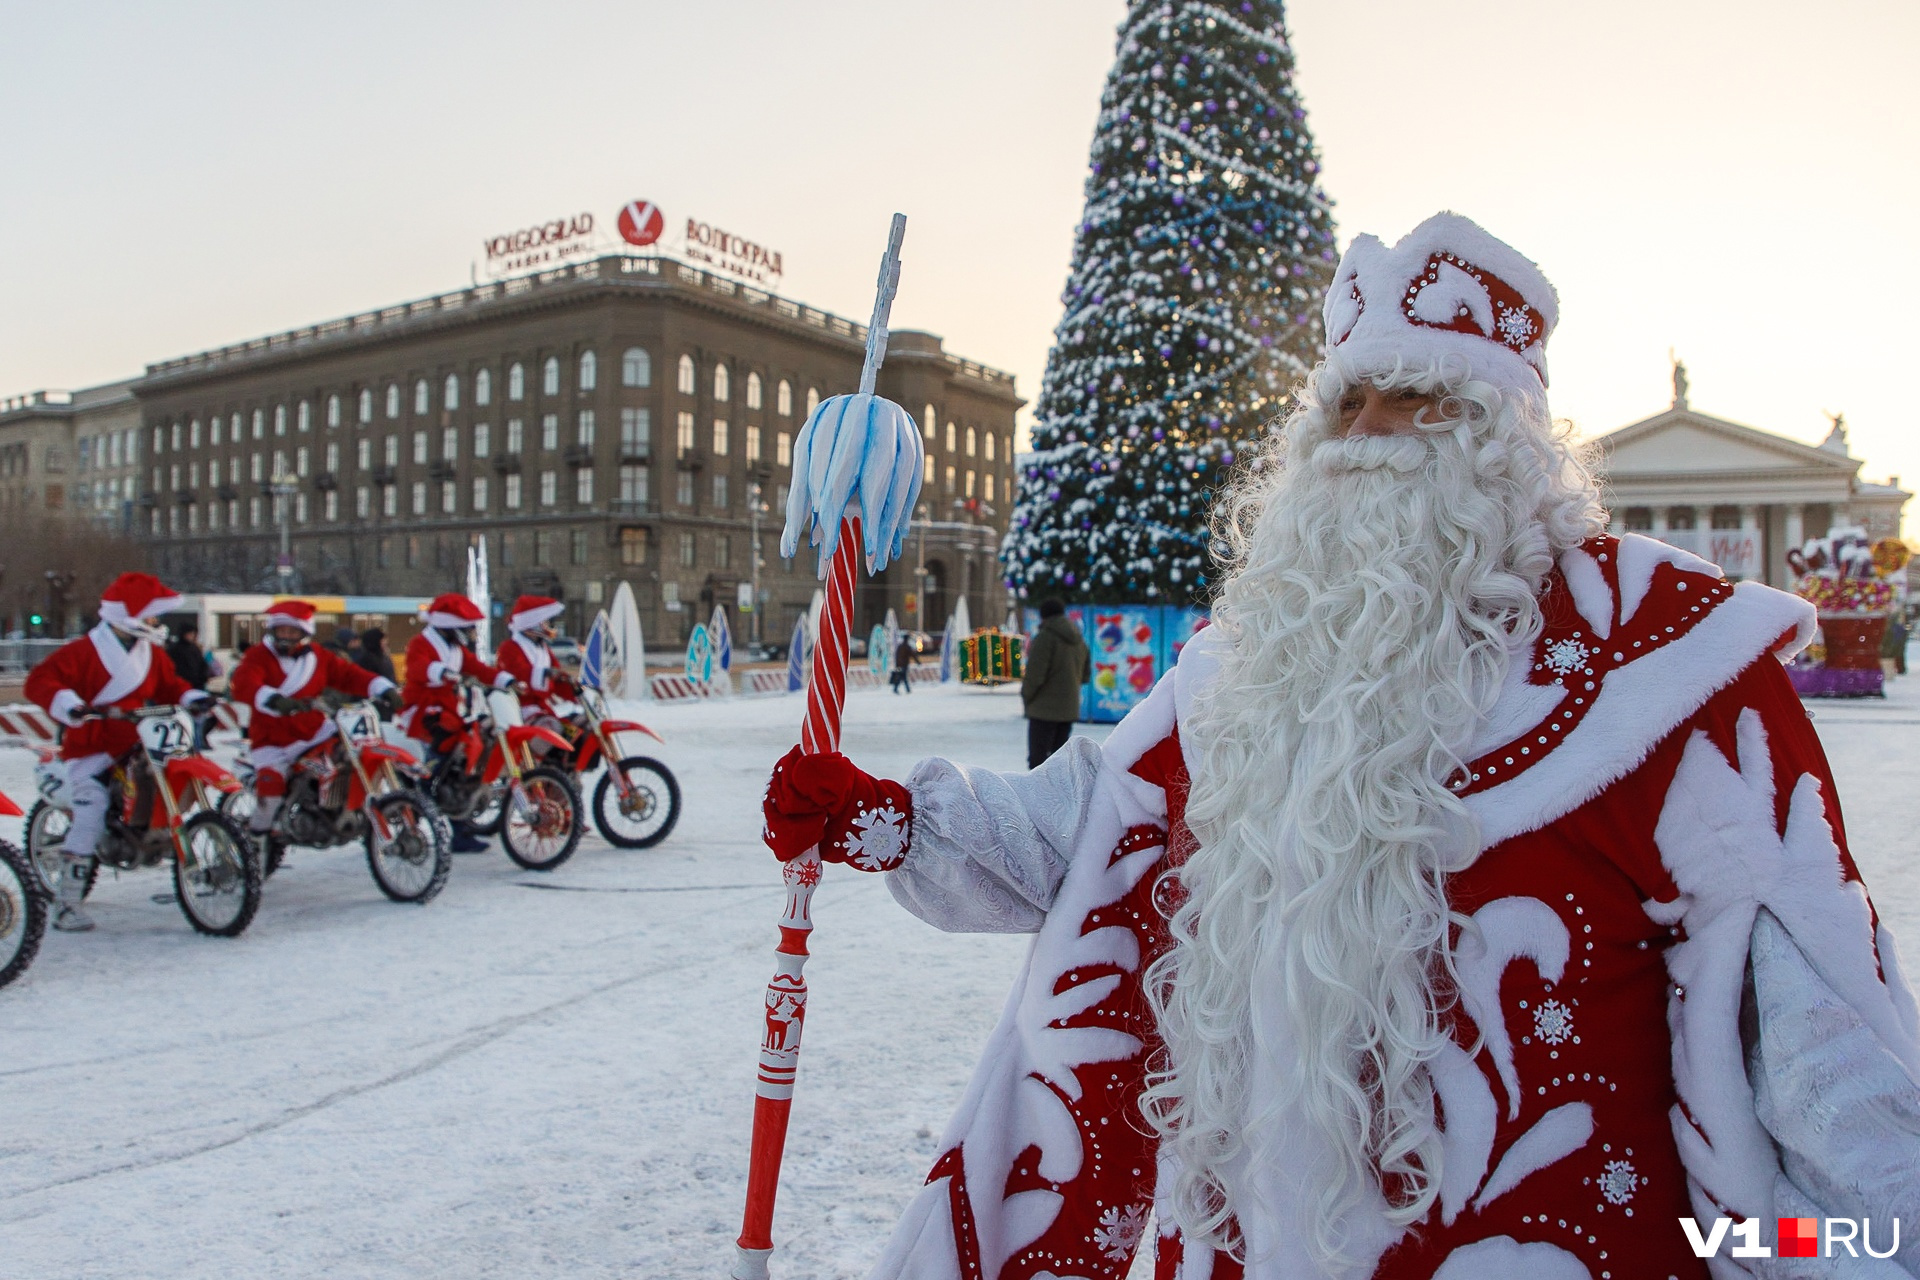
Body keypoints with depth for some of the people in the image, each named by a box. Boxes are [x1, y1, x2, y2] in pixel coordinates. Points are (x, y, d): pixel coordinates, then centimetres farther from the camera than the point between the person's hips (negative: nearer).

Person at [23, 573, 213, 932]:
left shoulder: (152, 652, 10)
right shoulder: (83, 651, -11)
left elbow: (167, 684, 19)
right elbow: (40, 680, -17)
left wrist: (191, 697, -1)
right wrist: (68, 704, -34)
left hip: (137, 745, 7)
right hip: (91, 749, -7)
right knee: (90, 817, -15)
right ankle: (66, 902, -9)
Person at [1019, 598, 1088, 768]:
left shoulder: (1045, 637, -14)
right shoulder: (1078, 639, 11)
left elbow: (1034, 674, -17)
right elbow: (1084, 675, 17)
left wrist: (1026, 696, -3)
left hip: (1045, 709, -8)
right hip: (1069, 709, 8)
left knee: (1038, 756, -4)